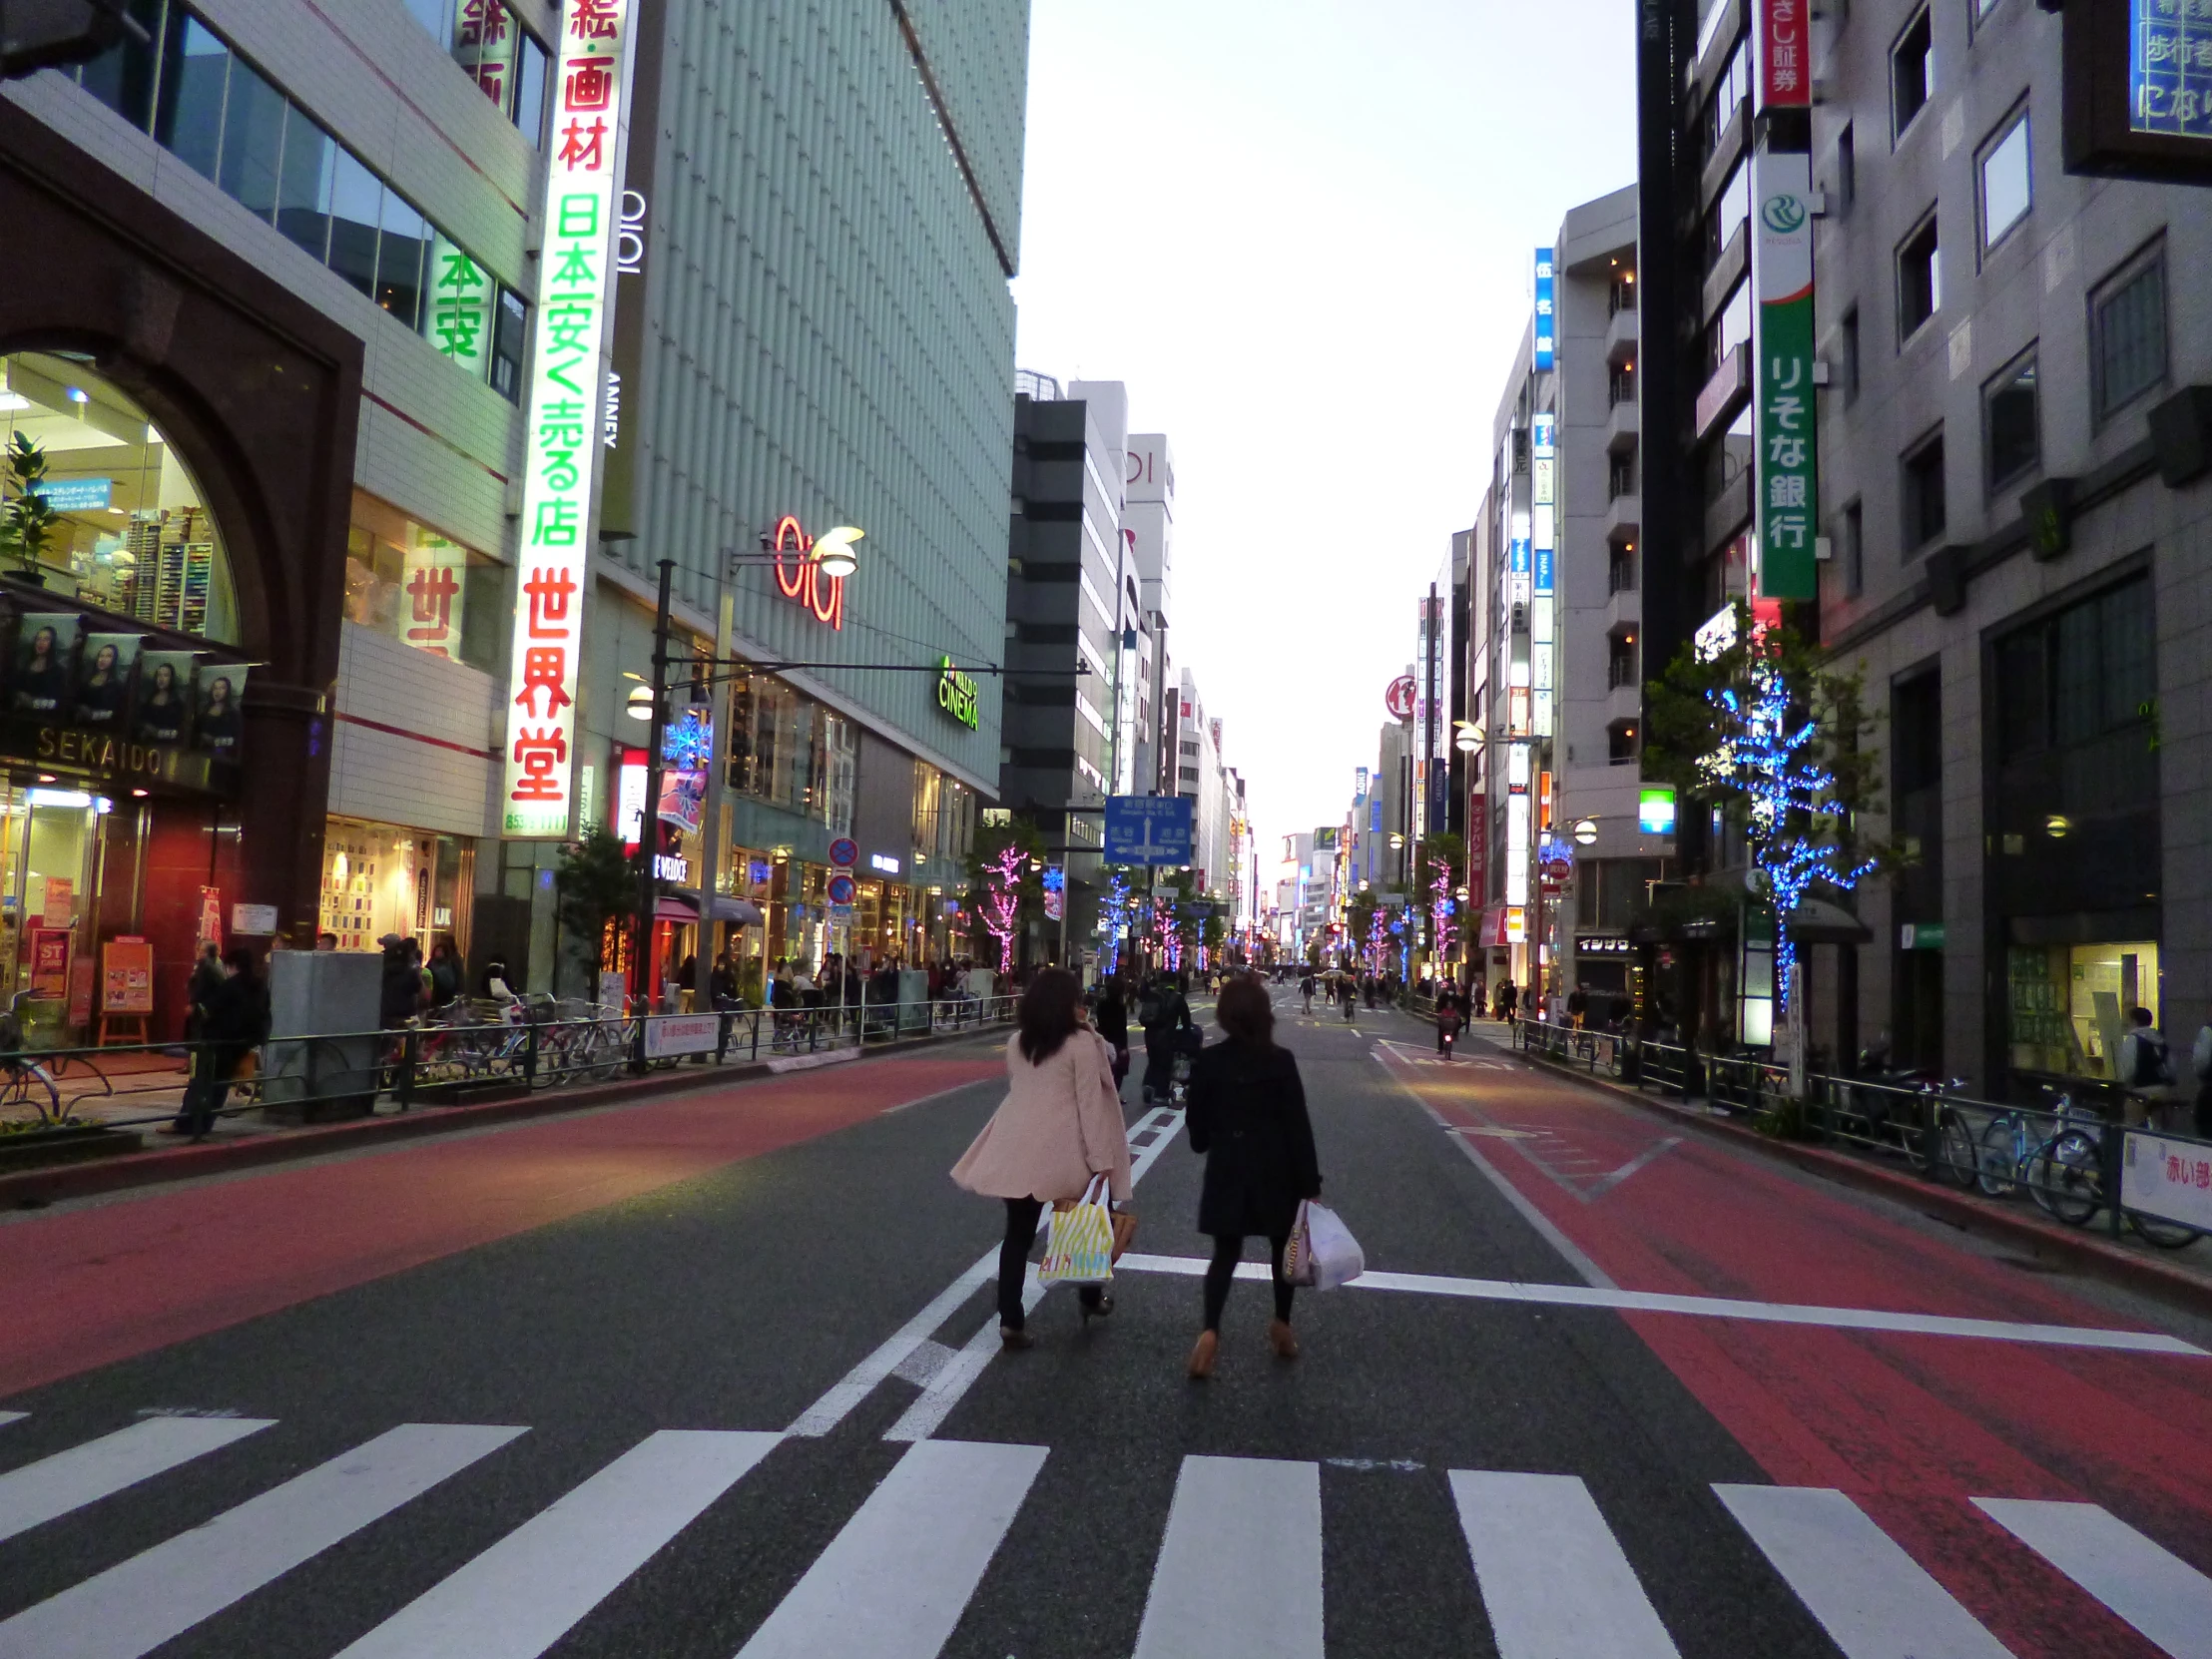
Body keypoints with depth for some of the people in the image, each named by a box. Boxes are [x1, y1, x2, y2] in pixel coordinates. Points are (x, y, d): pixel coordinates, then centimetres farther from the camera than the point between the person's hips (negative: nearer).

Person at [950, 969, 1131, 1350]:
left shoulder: (1018, 1042, 10)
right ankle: (1090, 1296, 34)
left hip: (1017, 1147, 4)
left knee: (1018, 1234, 7)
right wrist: (1102, 1158, -10)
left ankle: (1011, 1321, 5)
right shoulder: (1081, 1042, -8)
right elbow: (1090, 1103, -11)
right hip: (1060, 1150, -4)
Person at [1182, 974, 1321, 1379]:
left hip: (1227, 1169, 1)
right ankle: (1281, 1325, 28)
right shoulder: (1281, 1061, -11)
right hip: (1276, 1170, -1)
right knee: (1283, 1246, 19)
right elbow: (1298, 1126, -9)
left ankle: (1210, 1330, -9)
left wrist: (1205, 1145, 24)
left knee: (1226, 1251, 10)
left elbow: (1197, 1121, 1)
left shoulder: (1207, 1061, -7)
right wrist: (1310, 1184, -4)